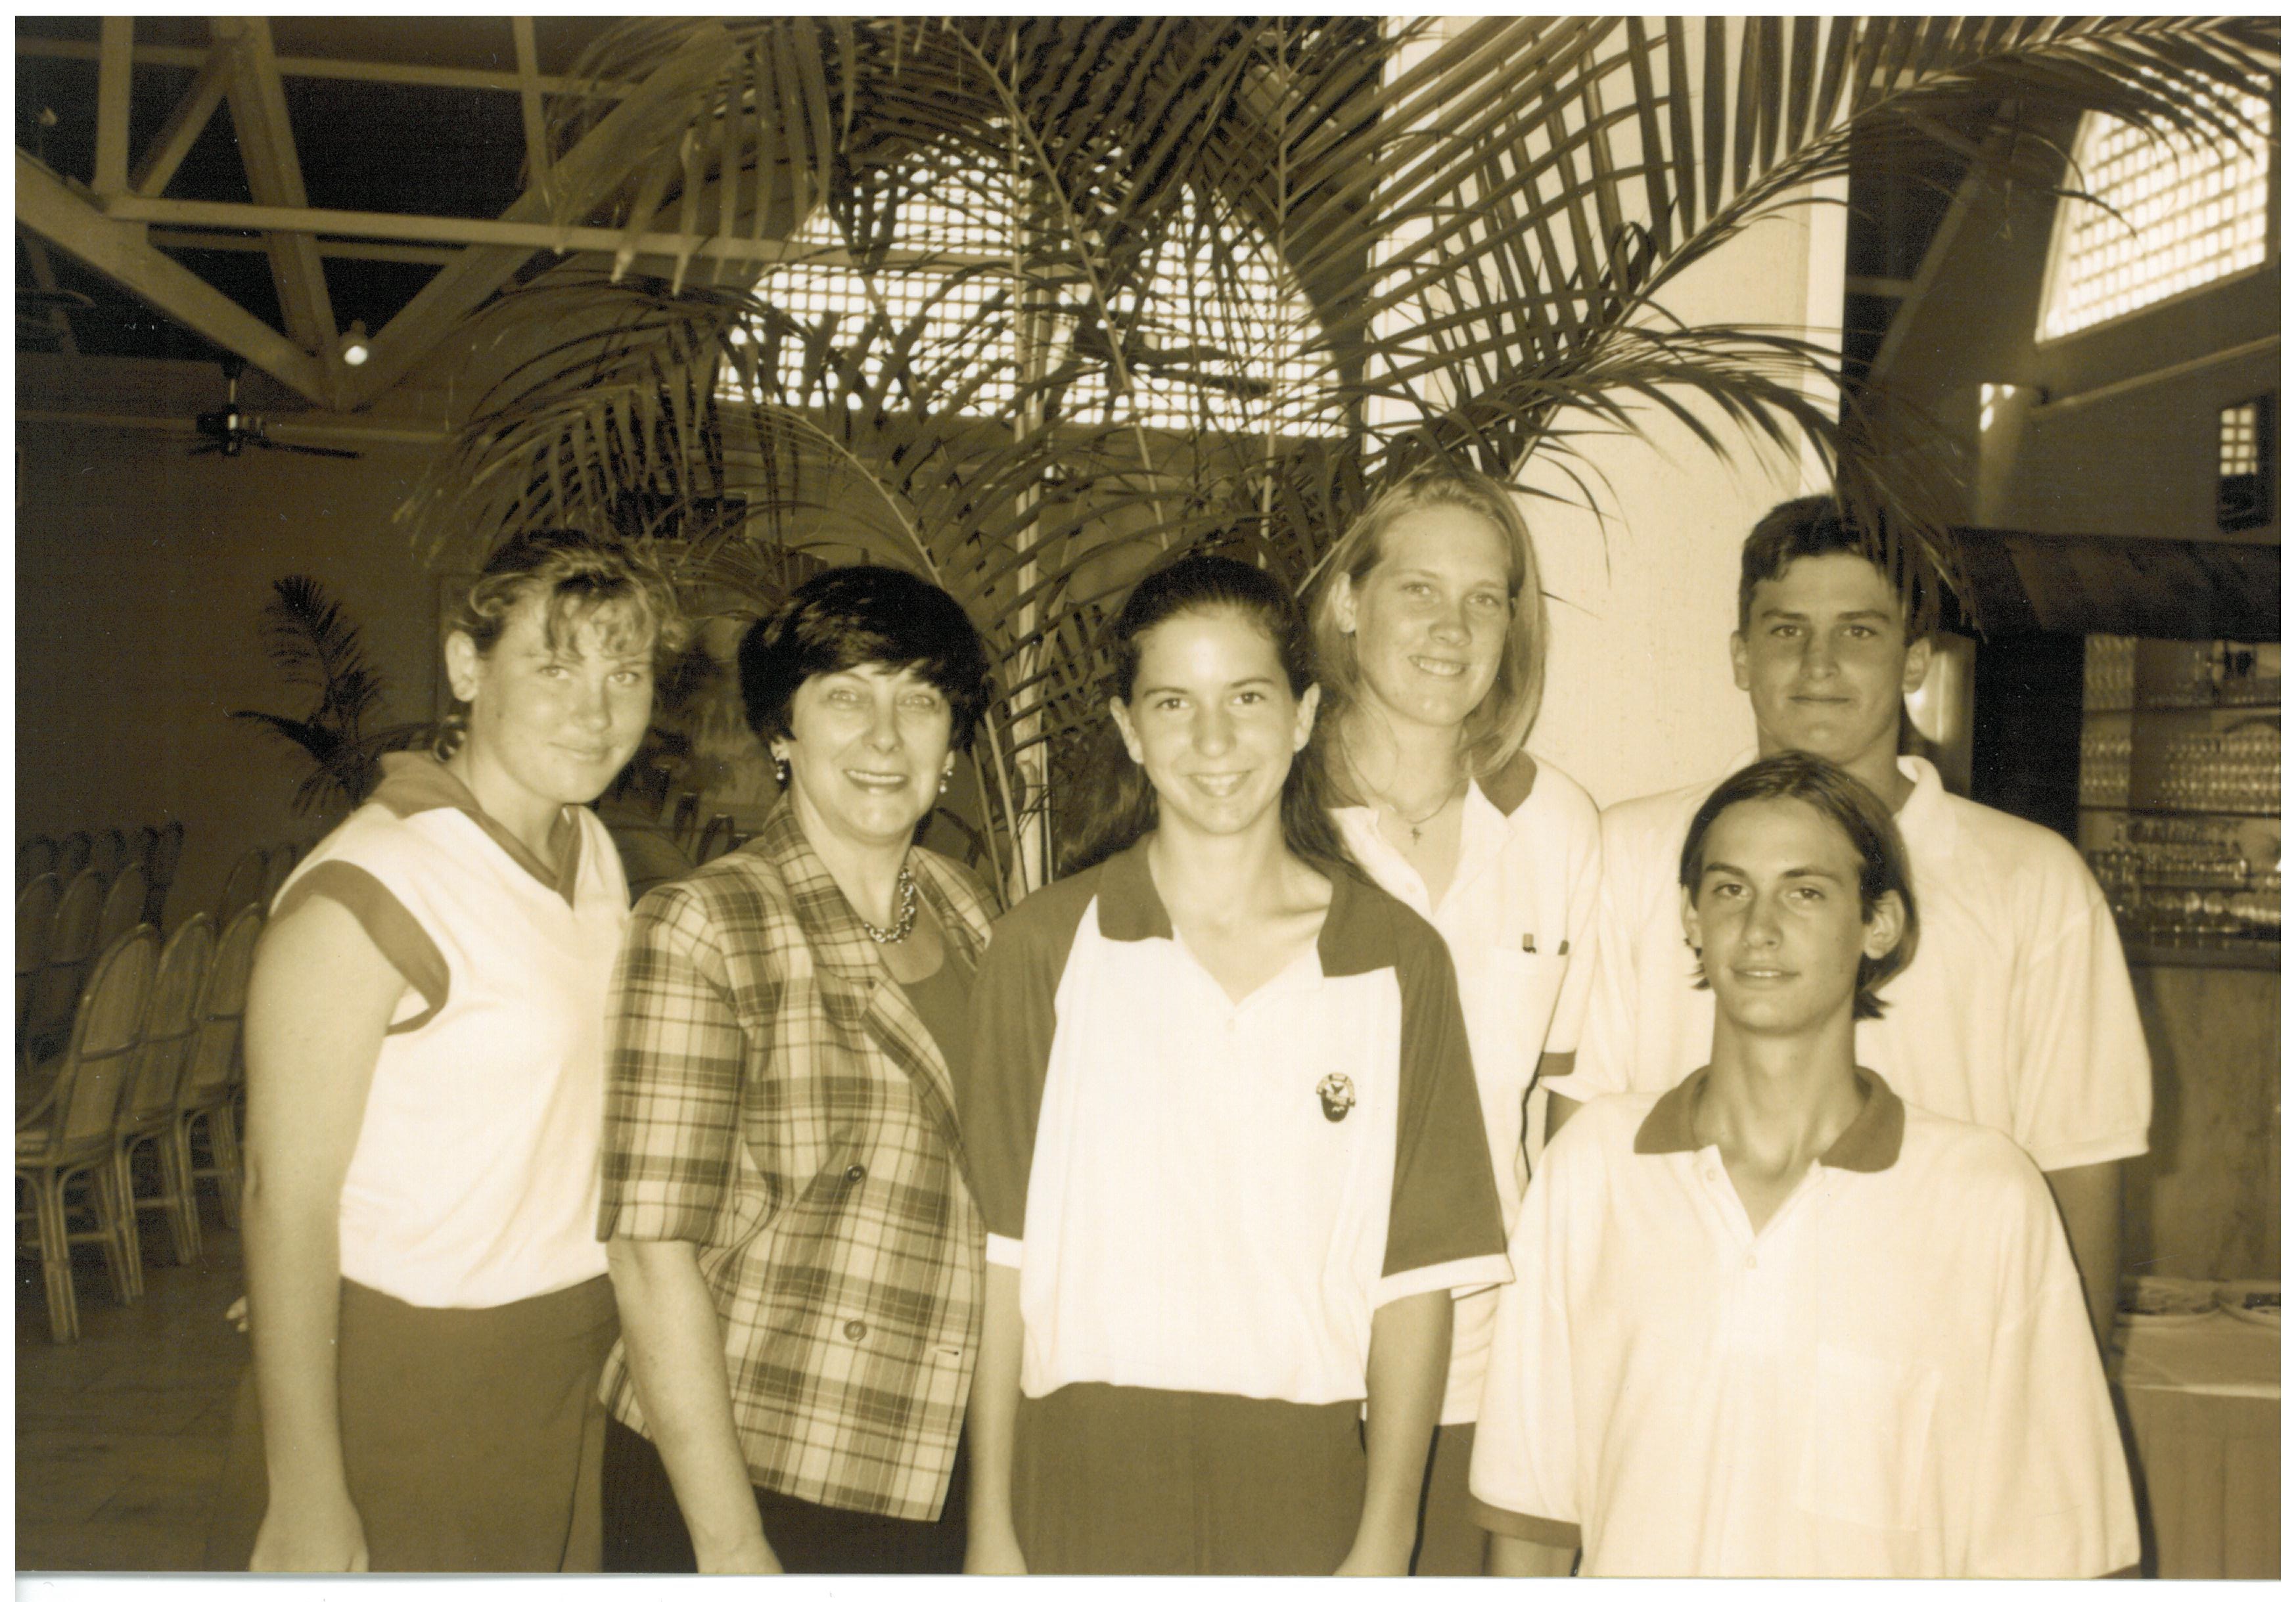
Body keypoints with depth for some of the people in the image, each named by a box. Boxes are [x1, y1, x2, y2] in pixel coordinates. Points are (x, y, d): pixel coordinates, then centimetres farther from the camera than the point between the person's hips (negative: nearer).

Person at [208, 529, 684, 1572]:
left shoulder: (592, 852, 4)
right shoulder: (365, 895, -19)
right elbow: (287, 1198, -19)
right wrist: (306, 1503, -18)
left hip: (562, 1374, 7)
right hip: (396, 1388, -7)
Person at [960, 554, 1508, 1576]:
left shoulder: (1398, 959, 2)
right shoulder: (1044, 946, 0)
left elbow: (1416, 1273, 0)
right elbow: (1005, 1252, 0)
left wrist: (1385, 1539, -4)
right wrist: (992, 1523, -1)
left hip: (1302, 1493, 1)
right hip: (1082, 1485, 0)